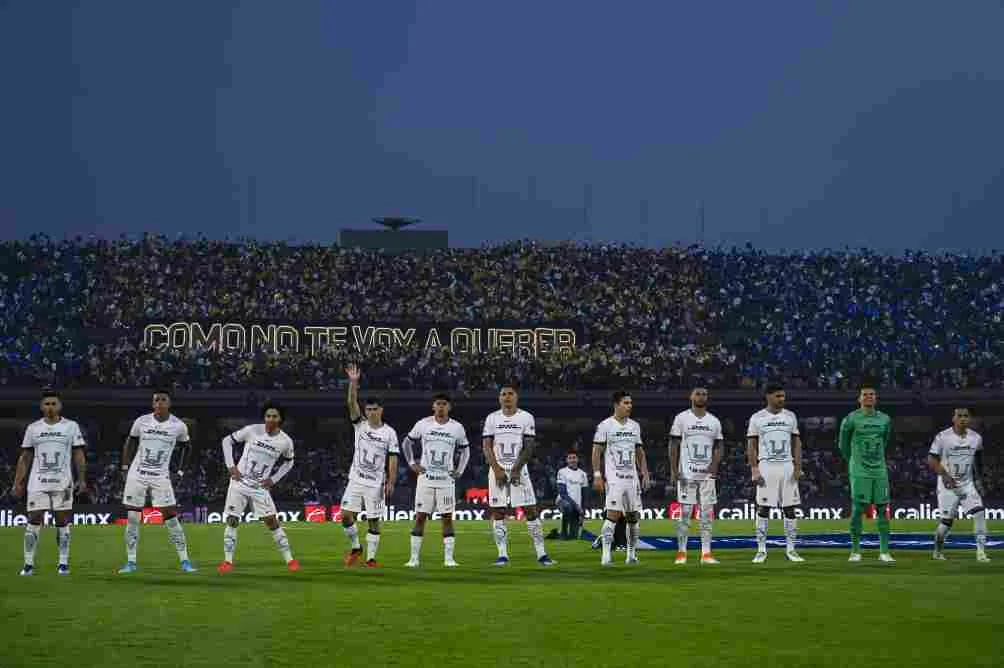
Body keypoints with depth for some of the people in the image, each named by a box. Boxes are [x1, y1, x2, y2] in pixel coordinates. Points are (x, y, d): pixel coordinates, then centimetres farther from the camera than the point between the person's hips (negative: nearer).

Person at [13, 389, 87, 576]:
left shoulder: (71, 426, 4)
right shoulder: (33, 428, 8)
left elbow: (78, 455, 4)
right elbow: (25, 457, 10)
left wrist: (82, 479, -4)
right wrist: (18, 482, 5)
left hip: (63, 483, -1)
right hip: (38, 483, 1)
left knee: (62, 522, 1)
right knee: (34, 521, -3)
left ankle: (63, 563, 8)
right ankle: (28, 564, 1)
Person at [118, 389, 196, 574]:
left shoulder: (179, 426, -5)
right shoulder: (142, 422, -3)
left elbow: (185, 447, 13)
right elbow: (130, 444, 11)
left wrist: (179, 472, 8)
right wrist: (124, 468, 6)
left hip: (161, 477, -1)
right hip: (137, 475, 1)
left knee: (171, 518, -6)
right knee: (132, 519, 1)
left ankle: (185, 561, -1)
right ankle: (131, 562, 9)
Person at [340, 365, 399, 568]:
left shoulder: (389, 433, -1)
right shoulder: (360, 425, 3)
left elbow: (393, 459, -2)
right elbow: (352, 403, -11)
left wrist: (391, 482, -9)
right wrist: (353, 383, -24)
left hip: (376, 483, -2)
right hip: (356, 480, 2)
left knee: (374, 521, 0)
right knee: (346, 515, -6)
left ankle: (371, 558, 6)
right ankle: (355, 548, 15)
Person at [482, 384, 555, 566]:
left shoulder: (526, 418, 2)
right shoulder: (492, 418, 6)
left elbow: (528, 447, -3)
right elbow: (487, 447, 1)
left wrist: (516, 469, -12)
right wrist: (497, 470, -11)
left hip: (519, 469, -1)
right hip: (497, 469, 1)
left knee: (530, 510, -5)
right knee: (498, 512, -1)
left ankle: (541, 554, -4)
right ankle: (502, 554, 3)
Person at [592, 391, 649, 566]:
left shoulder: (635, 426, 13)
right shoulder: (605, 426, -4)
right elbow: (597, 452, -5)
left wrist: (645, 473, 11)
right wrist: (597, 476, -11)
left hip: (632, 477, 6)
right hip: (613, 478, -6)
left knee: (633, 517, 7)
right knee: (613, 515, -15)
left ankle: (632, 554, 18)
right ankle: (606, 555, -16)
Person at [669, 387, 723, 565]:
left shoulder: (714, 421, 10)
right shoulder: (681, 418, 0)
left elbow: (719, 446, 14)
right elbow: (673, 446, -1)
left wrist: (715, 464, -5)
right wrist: (673, 470, -9)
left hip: (707, 474, 4)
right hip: (686, 474, -3)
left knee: (707, 514, 2)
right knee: (685, 514, -3)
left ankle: (706, 554, 4)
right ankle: (681, 553, 3)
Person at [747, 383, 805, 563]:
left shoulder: (790, 416, 8)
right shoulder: (757, 418, 0)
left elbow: (796, 443, 10)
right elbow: (751, 446, 1)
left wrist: (798, 467, 0)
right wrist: (754, 469, -8)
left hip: (787, 467, 3)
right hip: (766, 467, -3)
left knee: (790, 508, 2)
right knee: (763, 509, -3)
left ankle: (790, 549, 8)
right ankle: (761, 550, 2)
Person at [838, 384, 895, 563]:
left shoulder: (885, 420, 8)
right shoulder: (851, 420, -4)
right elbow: (843, 445, 6)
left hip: (880, 471, 4)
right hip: (859, 473, -4)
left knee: (882, 509, 2)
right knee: (857, 510, -4)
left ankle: (884, 552, 6)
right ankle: (855, 551, 4)